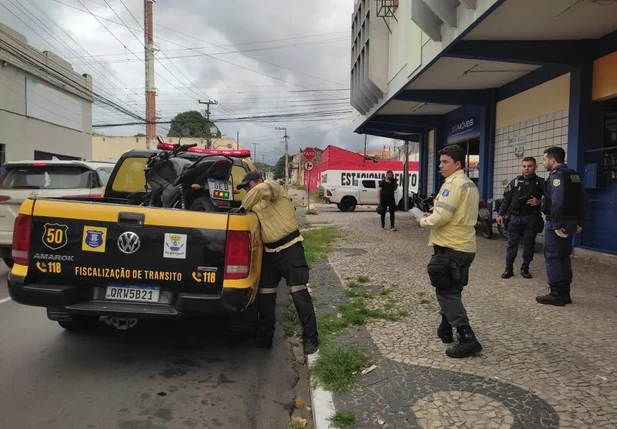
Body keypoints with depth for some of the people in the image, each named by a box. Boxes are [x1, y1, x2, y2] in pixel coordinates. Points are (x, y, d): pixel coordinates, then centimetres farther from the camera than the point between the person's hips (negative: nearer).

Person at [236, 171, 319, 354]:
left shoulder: (274, 186, -6)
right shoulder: (256, 204, 18)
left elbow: (261, 190, -28)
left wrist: (244, 207, -18)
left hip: (290, 247, -9)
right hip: (270, 251, 9)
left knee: (299, 293, -6)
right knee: (265, 294, 10)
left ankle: (310, 338, 4)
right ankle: (265, 337, 23)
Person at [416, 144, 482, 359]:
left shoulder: (454, 183, -16)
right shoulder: (470, 185, 16)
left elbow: (441, 216, -23)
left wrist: (423, 221, -4)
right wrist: (433, 216, 11)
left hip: (450, 247, -10)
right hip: (464, 246, 10)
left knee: (446, 293, -5)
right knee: (451, 291, 19)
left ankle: (467, 339, -6)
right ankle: (446, 329, 31)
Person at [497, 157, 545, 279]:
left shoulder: (540, 182, 2)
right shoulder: (515, 182, 8)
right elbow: (506, 199, 9)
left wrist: (539, 202, -19)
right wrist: (500, 214, 4)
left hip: (531, 218, -1)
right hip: (516, 217, 1)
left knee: (529, 244, 5)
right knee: (512, 243, 2)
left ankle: (525, 268, 17)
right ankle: (509, 268, 8)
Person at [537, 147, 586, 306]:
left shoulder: (557, 175, -14)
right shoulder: (573, 175, 16)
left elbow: (557, 201, -25)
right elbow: (582, 200, 16)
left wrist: (557, 225, -23)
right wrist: (579, 222, 17)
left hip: (557, 223, -9)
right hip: (571, 222, 9)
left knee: (552, 257, -3)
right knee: (564, 256, 15)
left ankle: (556, 294, 0)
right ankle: (565, 293, 20)